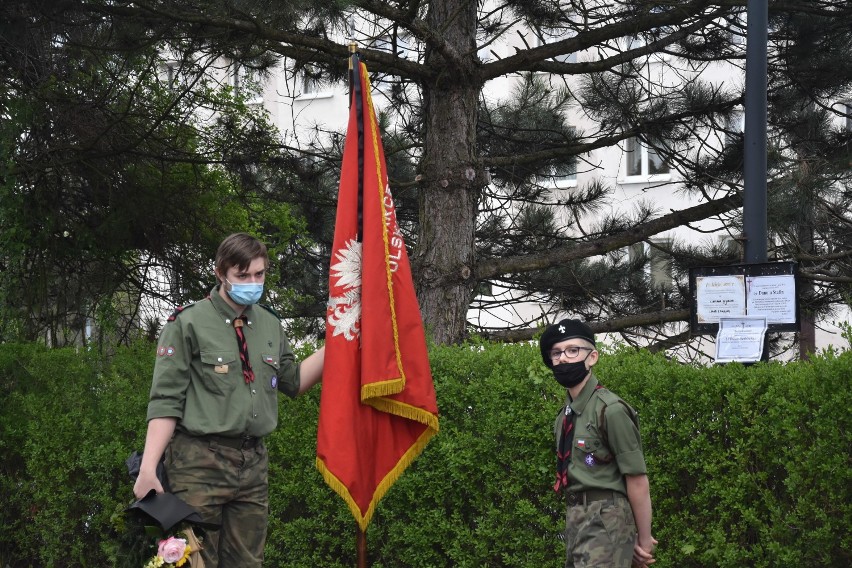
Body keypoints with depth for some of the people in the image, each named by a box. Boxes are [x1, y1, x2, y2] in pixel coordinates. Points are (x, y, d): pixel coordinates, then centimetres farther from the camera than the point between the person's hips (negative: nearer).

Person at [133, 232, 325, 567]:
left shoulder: (270, 326, 12)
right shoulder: (189, 324, -5)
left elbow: (293, 383, 23)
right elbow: (165, 402, -8)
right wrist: (148, 468, -16)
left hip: (253, 463, 6)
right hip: (200, 462, -5)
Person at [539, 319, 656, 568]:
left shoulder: (610, 410, -14)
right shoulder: (564, 416, 12)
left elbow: (637, 479, -13)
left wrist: (644, 539, -7)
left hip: (605, 520, -9)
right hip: (575, 520, 9)